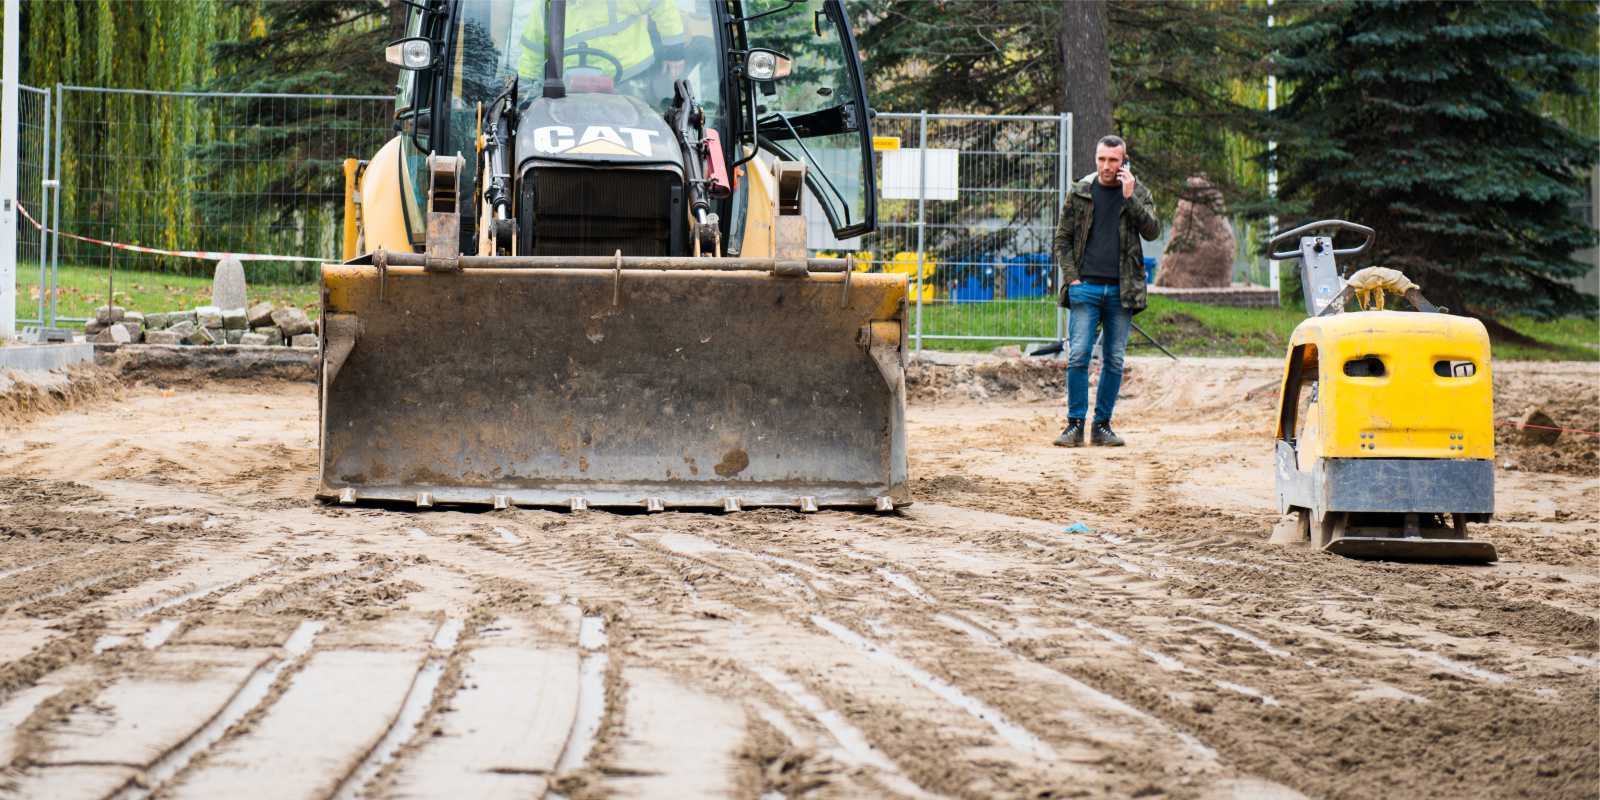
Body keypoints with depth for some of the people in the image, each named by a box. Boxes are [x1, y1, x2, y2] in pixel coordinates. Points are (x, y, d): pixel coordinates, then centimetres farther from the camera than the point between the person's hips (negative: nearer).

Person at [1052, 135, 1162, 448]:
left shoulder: (1138, 193, 7)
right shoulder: (1080, 192, 6)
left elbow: (1152, 231, -7)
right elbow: (1062, 239, 8)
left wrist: (1129, 197, -14)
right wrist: (1071, 277, -3)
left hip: (1121, 291, 1)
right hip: (1086, 287, -1)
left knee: (1114, 360, 4)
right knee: (1078, 356, -8)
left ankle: (1102, 424, 11)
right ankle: (1075, 424, -3)